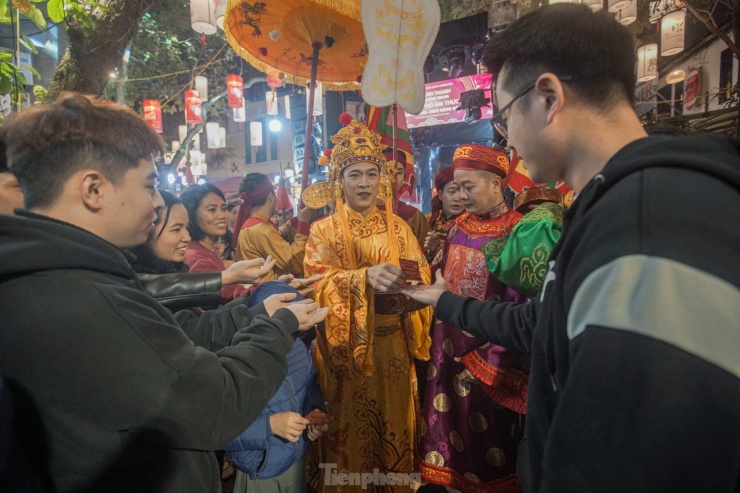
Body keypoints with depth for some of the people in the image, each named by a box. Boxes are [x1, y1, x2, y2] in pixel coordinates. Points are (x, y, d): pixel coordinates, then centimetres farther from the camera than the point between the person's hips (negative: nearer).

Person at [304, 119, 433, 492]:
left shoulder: (398, 227, 8)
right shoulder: (324, 230, -2)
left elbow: (422, 275, 0)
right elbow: (319, 282, -18)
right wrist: (366, 277, -35)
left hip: (392, 346, 3)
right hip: (347, 348, -2)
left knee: (393, 426, 15)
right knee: (351, 434, 8)